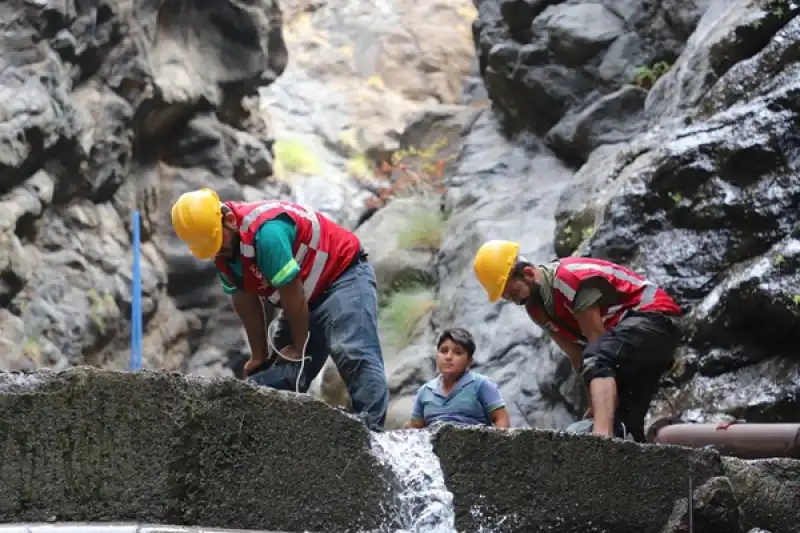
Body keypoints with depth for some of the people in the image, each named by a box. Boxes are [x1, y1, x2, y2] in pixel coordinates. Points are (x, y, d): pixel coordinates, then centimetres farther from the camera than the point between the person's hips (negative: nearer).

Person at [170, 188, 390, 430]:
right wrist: (259, 356, 5)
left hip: (343, 277, -10)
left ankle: (371, 433, -37)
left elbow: (293, 295, -25)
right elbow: (246, 302, 4)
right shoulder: (221, 248, -4)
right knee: (278, 375, 5)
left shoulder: (265, 230, -31)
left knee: (355, 356, -27)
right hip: (305, 298, 10)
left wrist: (299, 348, -12)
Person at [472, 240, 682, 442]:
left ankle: (602, 435, -54)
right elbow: (576, 356, 3)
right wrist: (598, 402, -8)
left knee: (597, 359, -34)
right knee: (625, 420, 6)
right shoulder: (536, 308, 6)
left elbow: (597, 341, -23)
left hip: (655, 317, -10)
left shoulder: (571, 279, -23)